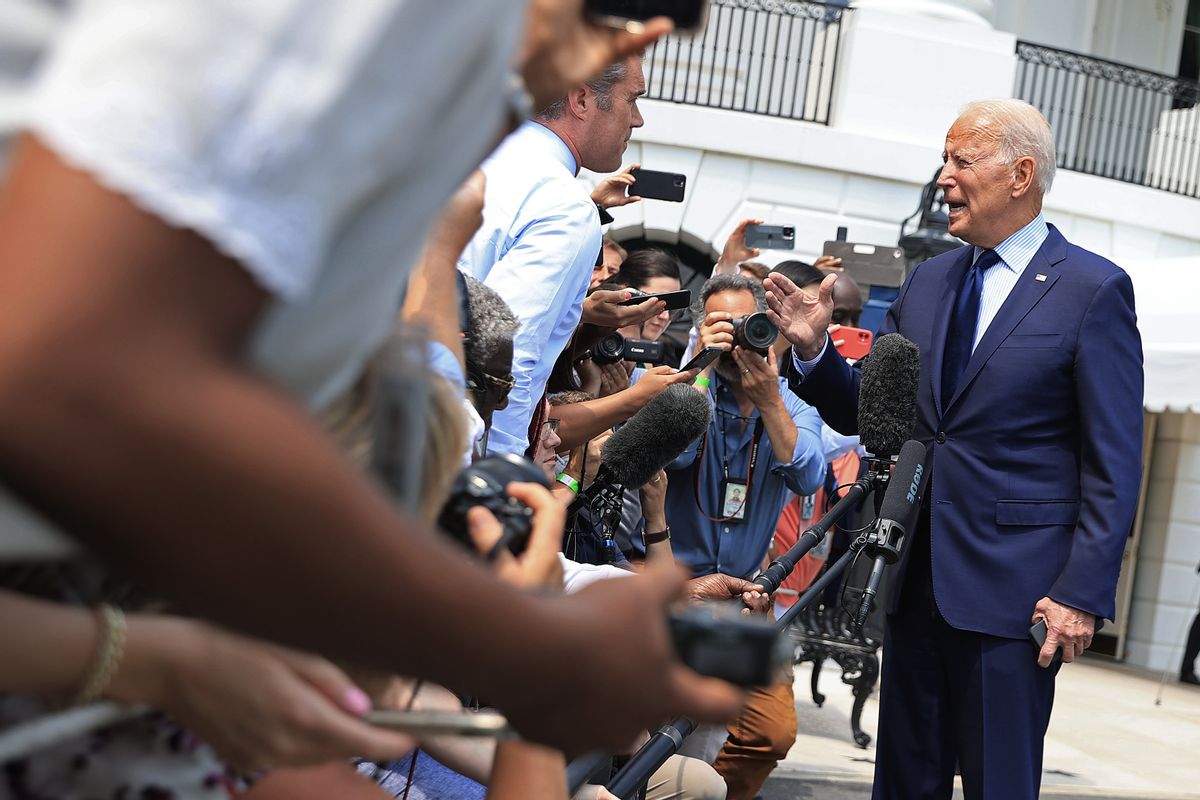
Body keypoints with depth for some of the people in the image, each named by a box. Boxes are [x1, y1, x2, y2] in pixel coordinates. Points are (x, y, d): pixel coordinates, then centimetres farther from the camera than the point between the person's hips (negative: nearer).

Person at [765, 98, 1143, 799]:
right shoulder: (927, 282, 11)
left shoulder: (1095, 289, -7)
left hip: (1011, 586, -6)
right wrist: (815, 349, -5)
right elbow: (866, 412, 14)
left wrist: (1083, 594, -15)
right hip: (916, 579, 6)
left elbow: (1115, 464, -9)